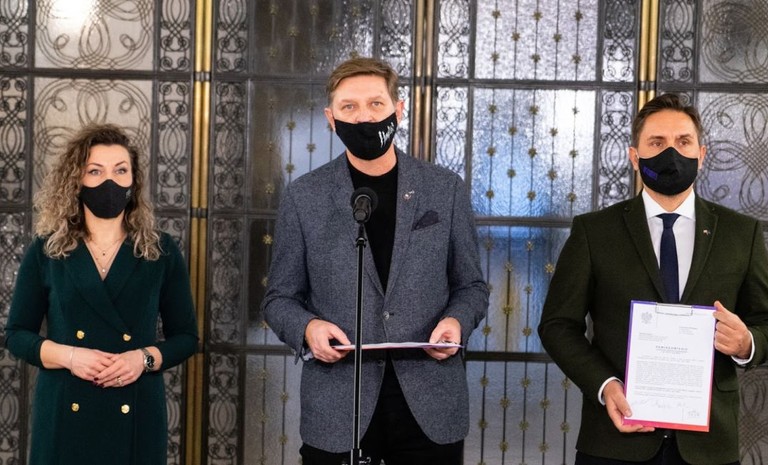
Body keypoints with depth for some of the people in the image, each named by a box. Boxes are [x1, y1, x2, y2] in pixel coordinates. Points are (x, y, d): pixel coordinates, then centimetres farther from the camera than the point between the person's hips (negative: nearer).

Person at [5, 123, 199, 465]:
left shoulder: (162, 252, 2)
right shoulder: (46, 251, 3)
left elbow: (186, 336, 5)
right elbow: (16, 334, 5)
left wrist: (144, 358, -13)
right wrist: (67, 355, -12)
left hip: (136, 414, 0)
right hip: (65, 412, 0)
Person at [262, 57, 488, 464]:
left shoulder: (445, 189, 3)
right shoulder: (303, 197, 1)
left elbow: (470, 285, 10)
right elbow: (280, 297, 6)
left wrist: (457, 321, -11)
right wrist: (307, 327, -14)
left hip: (431, 407, 1)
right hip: (337, 411, 0)